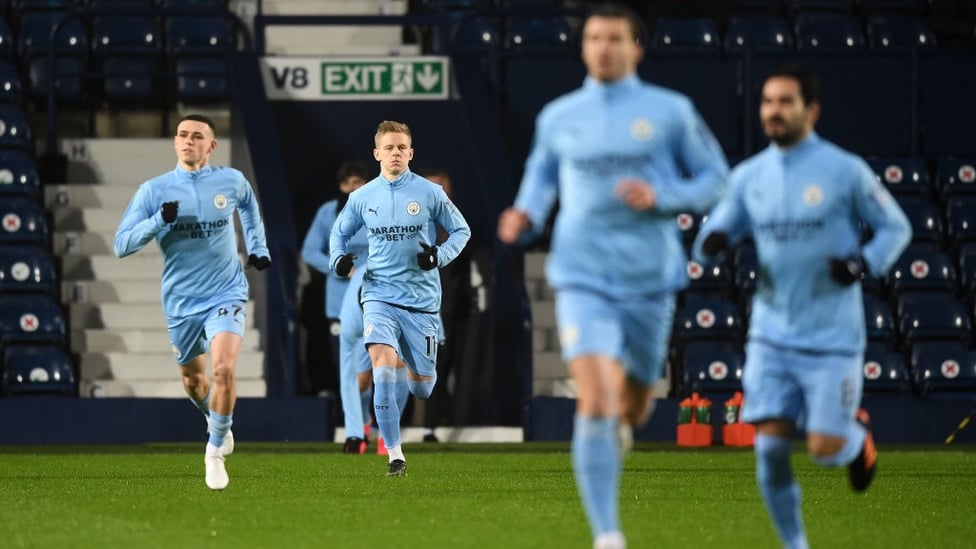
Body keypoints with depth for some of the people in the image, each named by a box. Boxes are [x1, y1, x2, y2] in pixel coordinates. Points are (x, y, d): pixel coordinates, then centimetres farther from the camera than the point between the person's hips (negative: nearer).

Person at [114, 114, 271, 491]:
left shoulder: (231, 181, -2)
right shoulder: (154, 190, -7)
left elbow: (248, 206, 24)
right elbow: (121, 245, -12)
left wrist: (258, 247, 16)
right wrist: (159, 220, -25)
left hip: (225, 294, -1)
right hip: (181, 301, 2)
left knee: (224, 368, -22)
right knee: (193, 379, 16)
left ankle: (216, 451, -7)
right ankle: (215, 420, 50)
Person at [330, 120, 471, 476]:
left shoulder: (430, 193, -2)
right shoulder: (362, 197, 3)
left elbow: (461, 231, 7)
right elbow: (339, 233, 19)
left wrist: (440, 255, -12)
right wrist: (338, 258, -3)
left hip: (422, 298, 0)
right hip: (380, 295, 0)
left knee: (422, 388, 6)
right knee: (382, 367, -23)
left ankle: (406, 365, 46)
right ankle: (395, 455, -17)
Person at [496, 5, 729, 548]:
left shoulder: (671, 111, 1)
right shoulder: (558, 117, 6)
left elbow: (715, 178, 4)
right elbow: (541, 178, 20)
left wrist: (660, 197, -14)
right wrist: (524, 218, -2)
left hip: (649, 279, 1)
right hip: (583, 278, 0)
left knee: (632, 405, 14)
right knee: (593, 403, -17)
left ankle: (623, 422, 55)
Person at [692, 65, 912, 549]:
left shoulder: (845, 171, -6)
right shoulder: (749, 177, 4)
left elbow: (896, 228, 3)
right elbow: (718, 229, 12)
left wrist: (864, 263, -16)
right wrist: (711, 243, -13)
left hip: (832, 340, -3)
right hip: (771, 336, 3)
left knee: (823, 450, -6)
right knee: (770, 448, -5)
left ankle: (857, 437, 31)